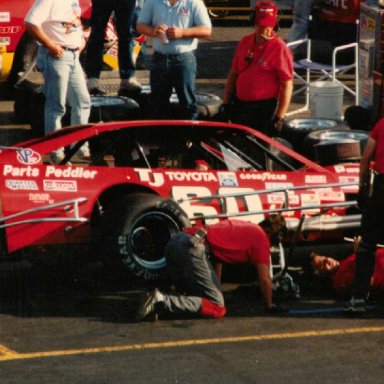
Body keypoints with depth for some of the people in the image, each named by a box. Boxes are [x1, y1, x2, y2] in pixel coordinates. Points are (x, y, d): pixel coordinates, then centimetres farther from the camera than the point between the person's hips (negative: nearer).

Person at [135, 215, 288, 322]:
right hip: (192, 248, -9)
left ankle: (158, 301, -1)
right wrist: (269, 306, 23)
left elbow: (217, 259, 40)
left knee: (192, 296, 27)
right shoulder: (261, 237, 9)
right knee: (217, 308, -7)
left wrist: (216, 291, 45)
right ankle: (162, 301, -22)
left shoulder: (244, 227, 33)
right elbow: (264, 279, 8)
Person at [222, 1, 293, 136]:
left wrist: (279, 117, -17)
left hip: (264, 109, -6)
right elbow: (233, 74, 15)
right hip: (239, 105, 6)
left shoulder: (280, 49, -13)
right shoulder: (245, 42, 7)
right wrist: (226, 103, 12)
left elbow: (287, 86, -14)